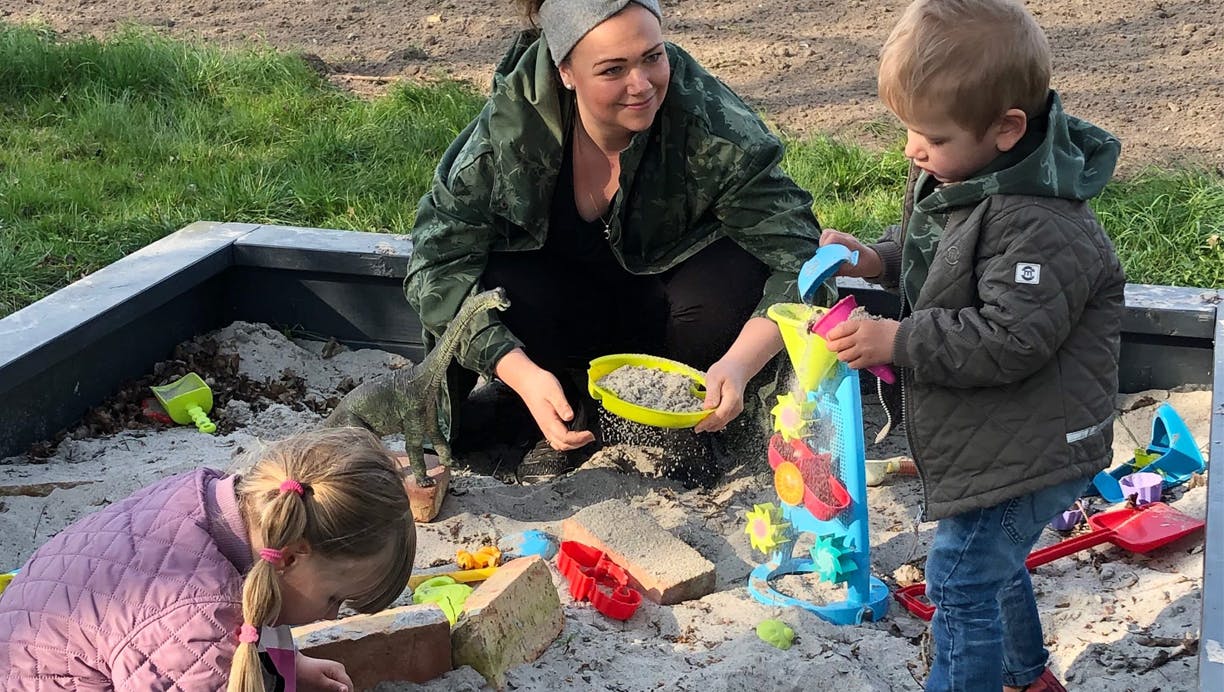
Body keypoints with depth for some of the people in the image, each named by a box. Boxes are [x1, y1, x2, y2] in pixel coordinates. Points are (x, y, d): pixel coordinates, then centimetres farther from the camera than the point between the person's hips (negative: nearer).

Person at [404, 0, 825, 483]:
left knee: (730, 289, -33)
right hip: (562, 311, 1)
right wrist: (520, 372, -39)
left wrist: (738, 364, -44)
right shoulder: (509, 125, -25)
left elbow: (795, 254, -26)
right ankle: (566, 420, -1)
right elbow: (440, 258, -25)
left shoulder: (715, 128, -26)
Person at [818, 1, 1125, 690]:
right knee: (993, 566, 27)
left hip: (1026, 450, -11)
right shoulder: (949, 173, 0)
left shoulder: (1039, 226, -29)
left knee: (963, 581, -6)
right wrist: (877, 259, 0)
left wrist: (897, 341, -27)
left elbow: (1010, 342, -31)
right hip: (992, 443, 11)